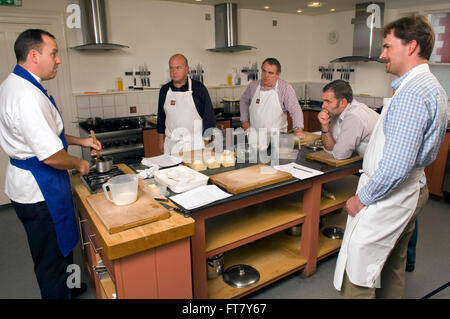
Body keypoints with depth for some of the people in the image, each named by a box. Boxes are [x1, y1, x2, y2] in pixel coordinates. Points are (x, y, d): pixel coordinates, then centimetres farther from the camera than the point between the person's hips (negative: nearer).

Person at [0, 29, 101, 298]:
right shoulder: (27, 96, -26)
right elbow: (52, 156, -28)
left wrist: (79, 141, 14)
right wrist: (79, 164, -8)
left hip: (28, 183, 11)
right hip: (40, 188, -11)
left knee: (60, 249, 27)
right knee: (53, 259, 8)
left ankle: (65, 289, 47)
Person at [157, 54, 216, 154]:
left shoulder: (198, 88, -4)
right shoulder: (165, 90, 7)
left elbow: (209, 116, -4)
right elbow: (161, 117, 16)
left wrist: (205, 142, -8)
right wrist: (161, 140, 13)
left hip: (194, 143, -3)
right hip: (170, 144, 4)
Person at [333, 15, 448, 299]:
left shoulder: (411, 94, -23)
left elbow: (395, 167, -28)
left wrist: (363, 197, -15)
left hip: (387, 198, -11)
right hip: (412, 191, 11)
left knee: (357, 279, 0)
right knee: (393, 268, 24)